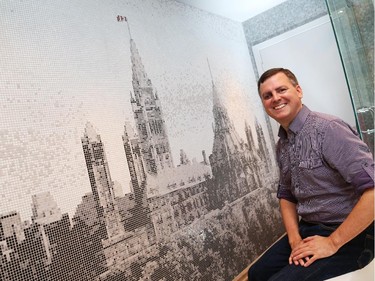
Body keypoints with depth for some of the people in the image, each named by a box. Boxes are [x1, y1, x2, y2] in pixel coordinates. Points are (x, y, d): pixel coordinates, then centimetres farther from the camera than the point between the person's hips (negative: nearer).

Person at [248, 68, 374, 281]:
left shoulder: (327, 128, -20)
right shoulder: (282, 145, 5)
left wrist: (332, 243, -20)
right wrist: (295, 239, -1)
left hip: (349, 236, -7)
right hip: (308, 230, 7)